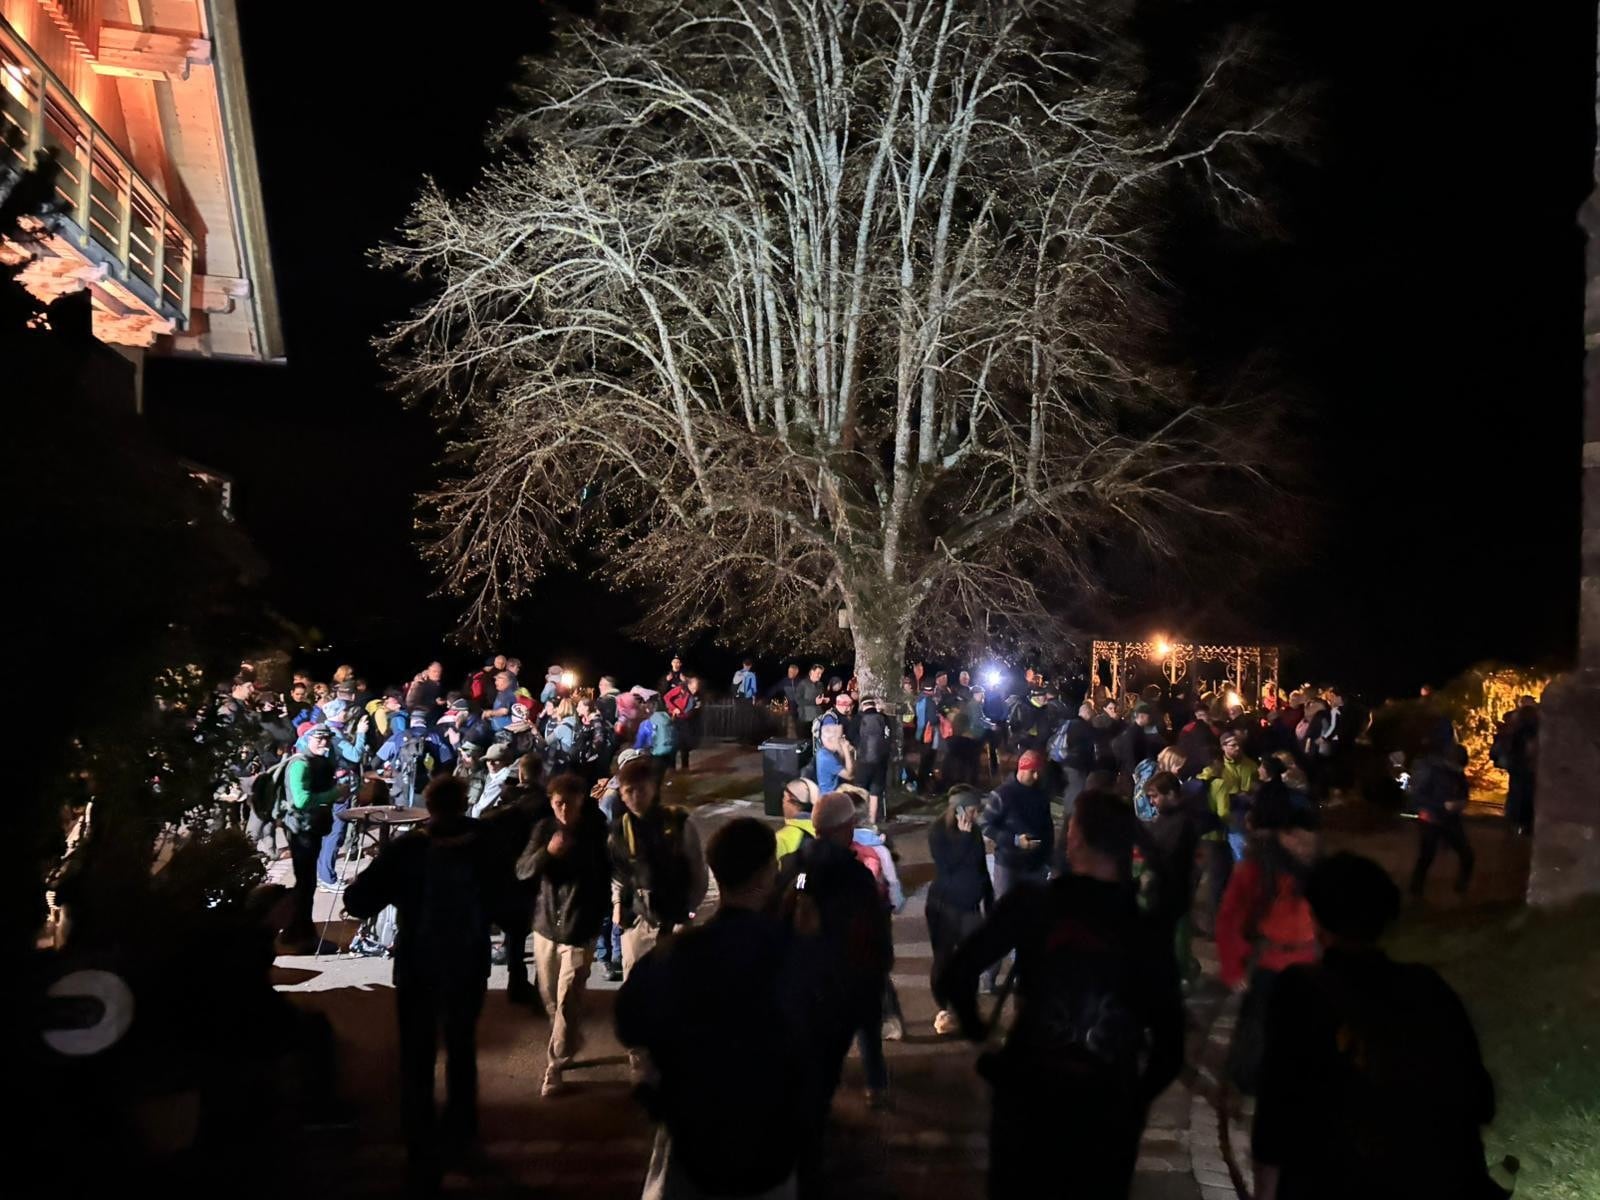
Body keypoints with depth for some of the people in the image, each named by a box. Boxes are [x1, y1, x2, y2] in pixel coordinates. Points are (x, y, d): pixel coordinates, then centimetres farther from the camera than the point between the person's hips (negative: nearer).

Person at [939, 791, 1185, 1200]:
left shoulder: (1030, 904, -9)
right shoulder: (1148, 933, -5)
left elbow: (957, 975, -11)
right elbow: (1170, 1047, -4)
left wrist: (976, 1027, 7)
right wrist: (1133, 1101, 12)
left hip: (1027, 1091, -1)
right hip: (1107, 1110, 1)